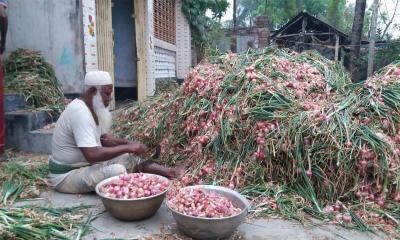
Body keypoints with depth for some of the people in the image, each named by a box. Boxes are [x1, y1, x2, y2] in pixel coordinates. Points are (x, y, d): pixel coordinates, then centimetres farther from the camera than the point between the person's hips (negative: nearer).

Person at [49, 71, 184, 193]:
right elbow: (91, 155, -35)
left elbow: (103, 138, 12)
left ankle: (169, 172, 3)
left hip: (87, 165, 9)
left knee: (131, 158, 1)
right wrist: (127, 147, -27)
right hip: (67, 175, -9)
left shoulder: (93, 108, 2)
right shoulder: (79, 112, -27)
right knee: (117, 170, -30)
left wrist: (128, 143, -4)